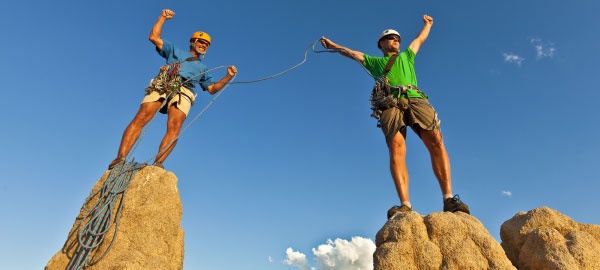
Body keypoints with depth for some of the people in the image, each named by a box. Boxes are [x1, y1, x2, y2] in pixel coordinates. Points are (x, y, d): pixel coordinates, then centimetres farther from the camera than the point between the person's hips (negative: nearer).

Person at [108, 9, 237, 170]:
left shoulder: (202, 68, 37)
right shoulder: (175, 51, 33)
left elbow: (212, 89, 30)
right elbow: (154, 37, 24)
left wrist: (228, 76, 18)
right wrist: (163, 18, 25)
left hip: (183, 92, 1)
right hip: (162, 85, 0)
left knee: (174, 128, -26)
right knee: (140, 119, -20)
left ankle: (157, 163, -34)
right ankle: (120, 158, -23)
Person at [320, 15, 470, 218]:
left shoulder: (406, 57, 40)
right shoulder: (374, 62, 34)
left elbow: (419, 40, 55)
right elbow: (352, 53, 39)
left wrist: (427, 24, 71)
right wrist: (333, 45, 39)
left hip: (415, 100, 2)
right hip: (390, 104, -2)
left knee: (436, 141, -22)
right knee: (396, 150, -24)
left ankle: (448, 198, -25)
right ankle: (405, 205, -32)